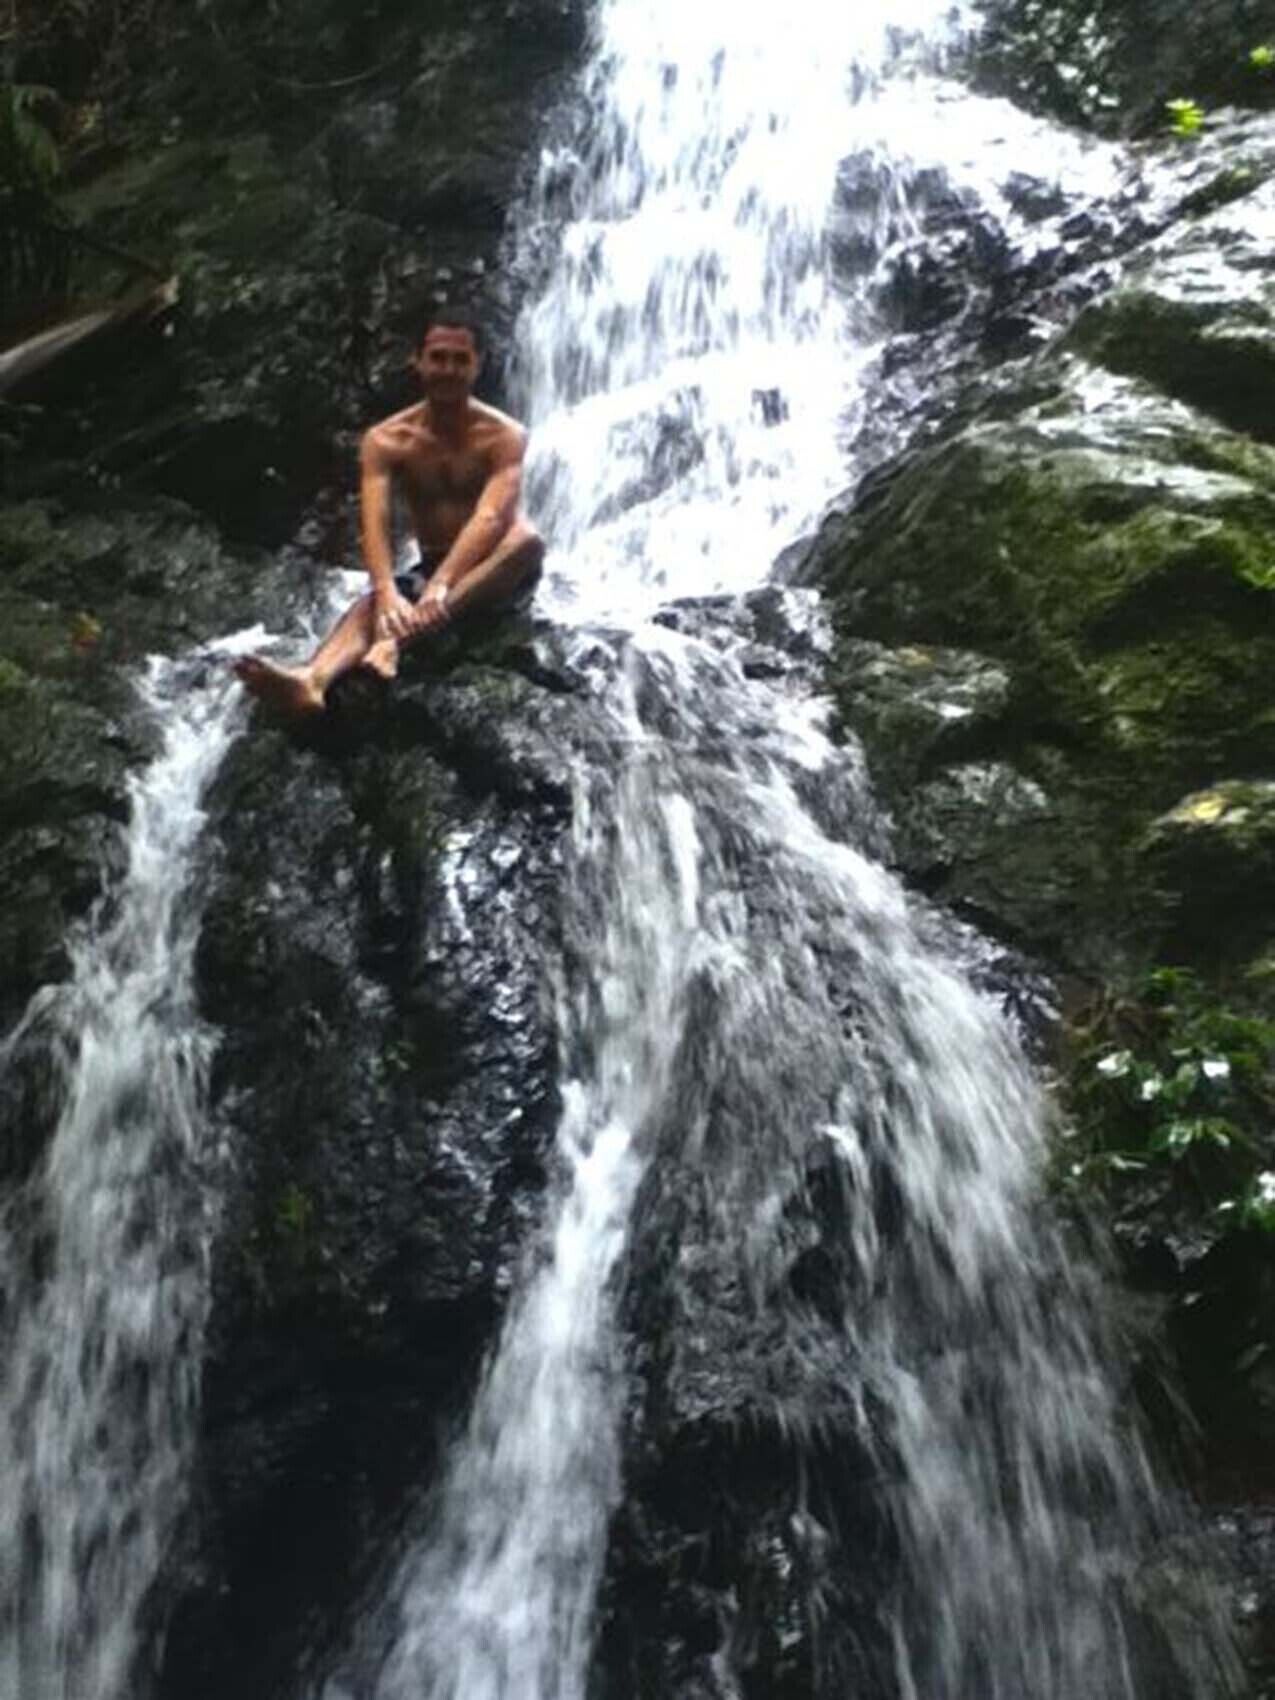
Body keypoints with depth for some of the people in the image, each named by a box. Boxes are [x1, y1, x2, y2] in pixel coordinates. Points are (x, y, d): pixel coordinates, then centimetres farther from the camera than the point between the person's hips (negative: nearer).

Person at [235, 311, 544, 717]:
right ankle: (311, 680, -63)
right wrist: (387, 591, -40)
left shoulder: (504, 435, -11)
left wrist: (441, 586, -45)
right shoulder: (386, 440, -4)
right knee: (372, 604, -29)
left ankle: (396, 637, -53)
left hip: (493, 571, -2)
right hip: (431, 569, 2)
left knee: (527, 538, -35)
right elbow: (374, 523, -18)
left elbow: (489, 517, -27)